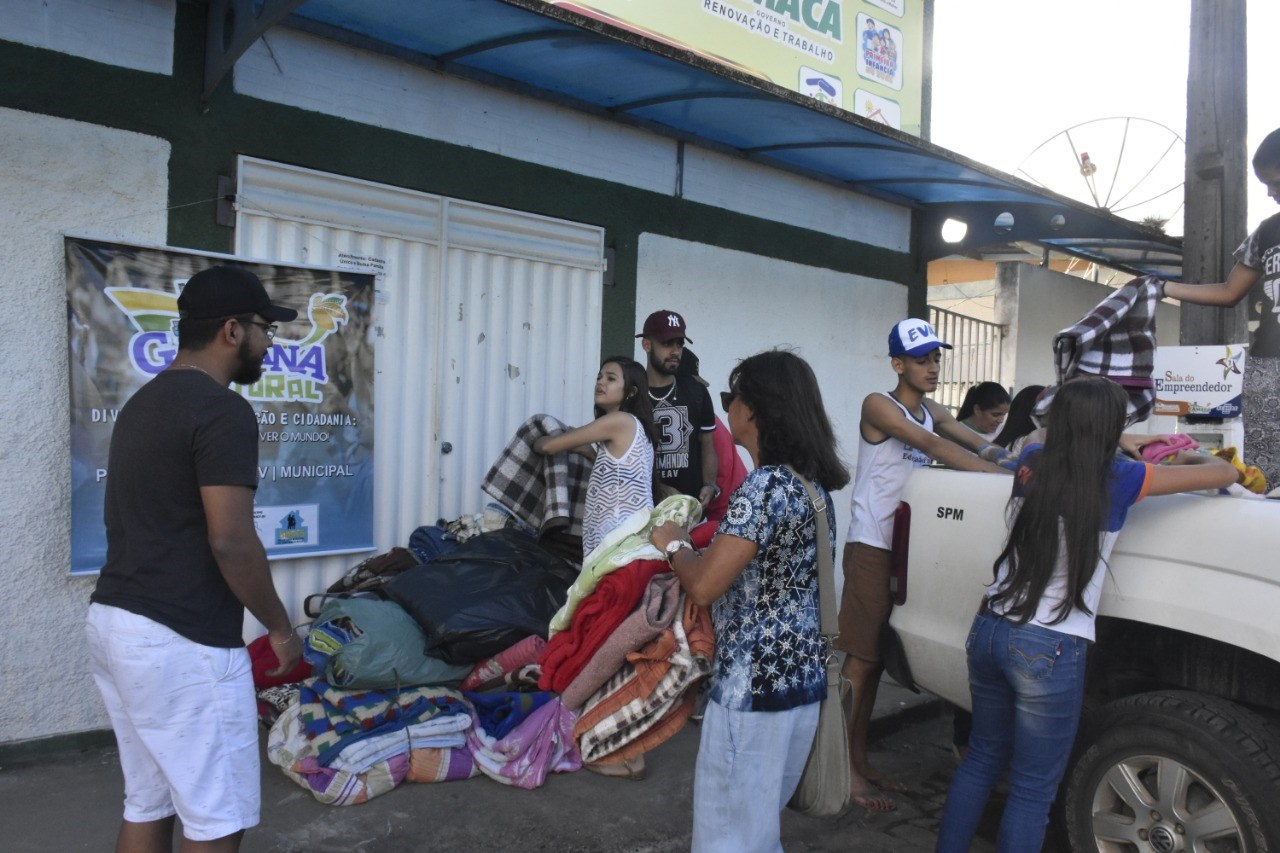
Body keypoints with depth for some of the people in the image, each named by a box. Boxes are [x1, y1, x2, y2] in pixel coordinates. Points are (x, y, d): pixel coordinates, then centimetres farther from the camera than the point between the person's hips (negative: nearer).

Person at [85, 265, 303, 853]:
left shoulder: (143, 402, 14)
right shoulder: (222, 411, -16)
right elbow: (230, 542, -21)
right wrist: (281, 628, -8)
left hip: (113, 622, 10)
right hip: (182, 644, -10)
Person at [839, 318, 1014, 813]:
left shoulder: (932, 412, 15)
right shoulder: (879, 406, -10)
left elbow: (980, 444, 1)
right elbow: (934, 446, -24)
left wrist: (1008, 457, -21)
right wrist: (1004, 475, -31)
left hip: (907, 545, 8)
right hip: (871, 545, -7)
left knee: (876, 655, 12)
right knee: (861, 658, -4)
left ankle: (861, 760, 22)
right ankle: (848, 771, 4)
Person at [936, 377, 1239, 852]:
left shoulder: (1032, 464, 3)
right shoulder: (1119, 480, -9)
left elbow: (1042, 435, 30)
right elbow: (1224, 474, 4)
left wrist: (1132, 442, 35)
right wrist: (1192, 458, 26)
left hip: (988, 630, 6)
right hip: (1050, 650, -6)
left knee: (981, 760, 22)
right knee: (1032, 791, 7)